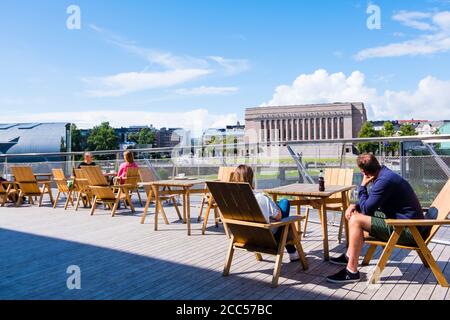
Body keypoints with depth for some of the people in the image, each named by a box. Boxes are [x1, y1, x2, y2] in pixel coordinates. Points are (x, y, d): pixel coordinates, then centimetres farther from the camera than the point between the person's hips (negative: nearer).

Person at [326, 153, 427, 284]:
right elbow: (369, 204, 19)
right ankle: (350, 256, 21)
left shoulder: (385, 180, -22)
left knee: (356, 220, -20)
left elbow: (366, 209, -18)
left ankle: (351, 272, -14)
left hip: (409, 230, -10)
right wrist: (355, 206, 0)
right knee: (355, 212, 14)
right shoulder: (384, 174, 8)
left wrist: (363, 186, -7)